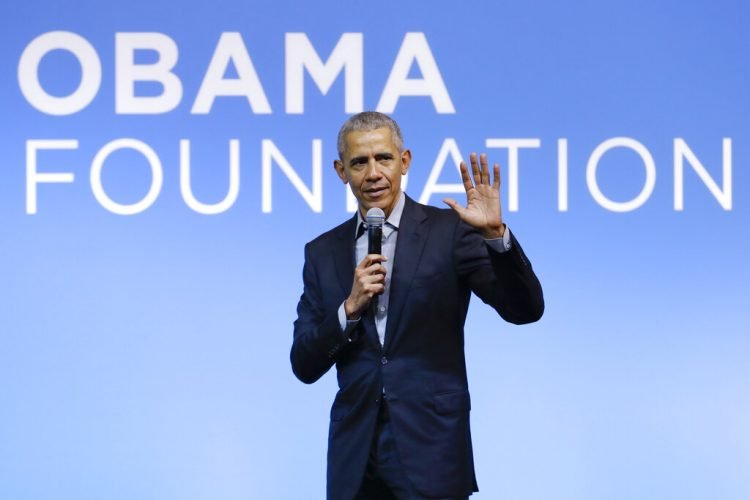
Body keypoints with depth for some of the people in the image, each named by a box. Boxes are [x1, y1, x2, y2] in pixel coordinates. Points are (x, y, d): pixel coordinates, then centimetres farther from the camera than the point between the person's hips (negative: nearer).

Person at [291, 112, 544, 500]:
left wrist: (495, 233, -22)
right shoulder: (323, 252, 9)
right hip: (355, 458, 3)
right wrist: (350, 307, -10)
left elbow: (525, 310, -9)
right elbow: (304, 366, 5)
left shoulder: (449, 231, -1)